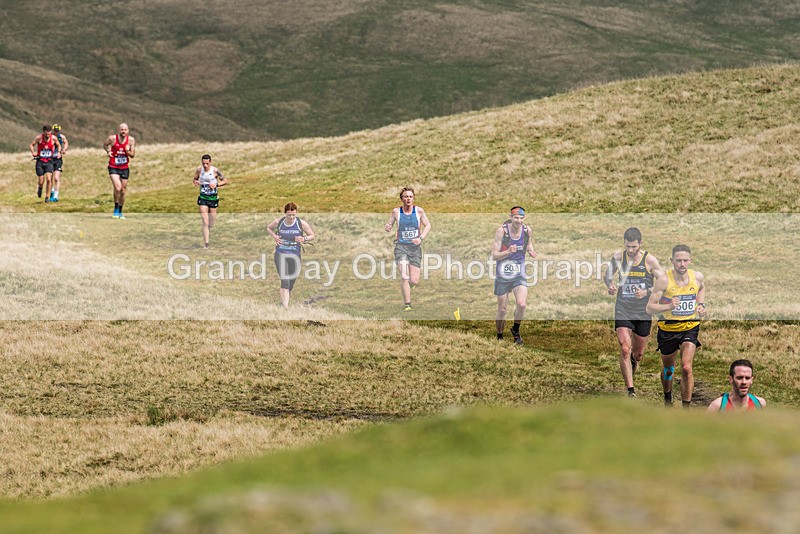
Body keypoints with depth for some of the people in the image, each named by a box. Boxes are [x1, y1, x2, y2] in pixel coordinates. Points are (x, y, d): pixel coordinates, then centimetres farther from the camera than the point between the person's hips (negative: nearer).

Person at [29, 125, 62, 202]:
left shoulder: (54, 138, -7)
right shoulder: (39, 138, -12)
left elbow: (58, 145, 13)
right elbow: (32, 145, 0)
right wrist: (33, 152, -17)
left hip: (49, 162, 1)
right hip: (40, 162, -1)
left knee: (49, 179, -17)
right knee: (41, 182, -1)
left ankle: (47, 197, -3)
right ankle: (40, 188, 36)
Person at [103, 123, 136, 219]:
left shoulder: (131, 140, -4)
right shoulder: (112, 138, -8)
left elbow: (133, 155, 1)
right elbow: (105, 145, 12)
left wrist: (128, 152, -21)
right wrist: (108, 151, -6)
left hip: (125, 168, 3)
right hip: (113, 168, -3)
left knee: (123, 191, 8)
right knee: (117, 188, -21)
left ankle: (120, 211, 25)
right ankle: (116, 209, -3)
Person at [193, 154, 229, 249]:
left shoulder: (215, 170, -10)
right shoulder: (199, 170, -3)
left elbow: (225, 181, -3)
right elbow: (195, 179, 14)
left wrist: (216, 185, -19)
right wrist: (196, 182, -10)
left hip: (213, 198, 0)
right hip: (203, 198, 0)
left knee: (211, 223, 9)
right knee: (205, 222, -10)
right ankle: (206, 244, -8)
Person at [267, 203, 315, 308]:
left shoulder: (301, 224, -7)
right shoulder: (278, 222, -4)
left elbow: (312, 235, 4)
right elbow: (269, 228, 17)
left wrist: (304, 239, -18)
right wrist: (274, 236, -3)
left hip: (294, 256, 1)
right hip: (280, 255, -1)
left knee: (291, 284, 10)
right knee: (285, 282, -16)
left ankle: (284, 302, 35)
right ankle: (285, 307, -21)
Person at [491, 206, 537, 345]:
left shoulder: (527, 230, -4)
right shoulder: (502, 230, -15)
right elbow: (494, 255, -15)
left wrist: (531, 251, -2)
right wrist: (508, 252, -32)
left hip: (519, 275, 2)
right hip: (502, 275, -2)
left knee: (522, 304, -18)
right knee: (502, 310, 5)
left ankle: (516, 330, 8)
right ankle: (499, 337, 28)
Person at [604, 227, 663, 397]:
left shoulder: (649, 260, -8)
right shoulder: (618, 257, -3)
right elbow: (607, 276, 13)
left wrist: (647, 292, -22)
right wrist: (610, 286, -10)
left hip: (644, 313, 0)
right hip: (623, 311, 0)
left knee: (638, 353, 13)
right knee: (625, 350, -16)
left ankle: (633, 361, 52)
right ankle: (630, 390, -13)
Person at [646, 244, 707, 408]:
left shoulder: (697, 277, -7)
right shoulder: (664, 280, -18)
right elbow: (650, 307, -18)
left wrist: (701, 305, 5)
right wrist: (668, 307, -35)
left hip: (690, 327, 1)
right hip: (668, 328, -1)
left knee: (686, 368, -17)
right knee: (668, 369, 18)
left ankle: (686, 408, -11)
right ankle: (667, 398, 47)